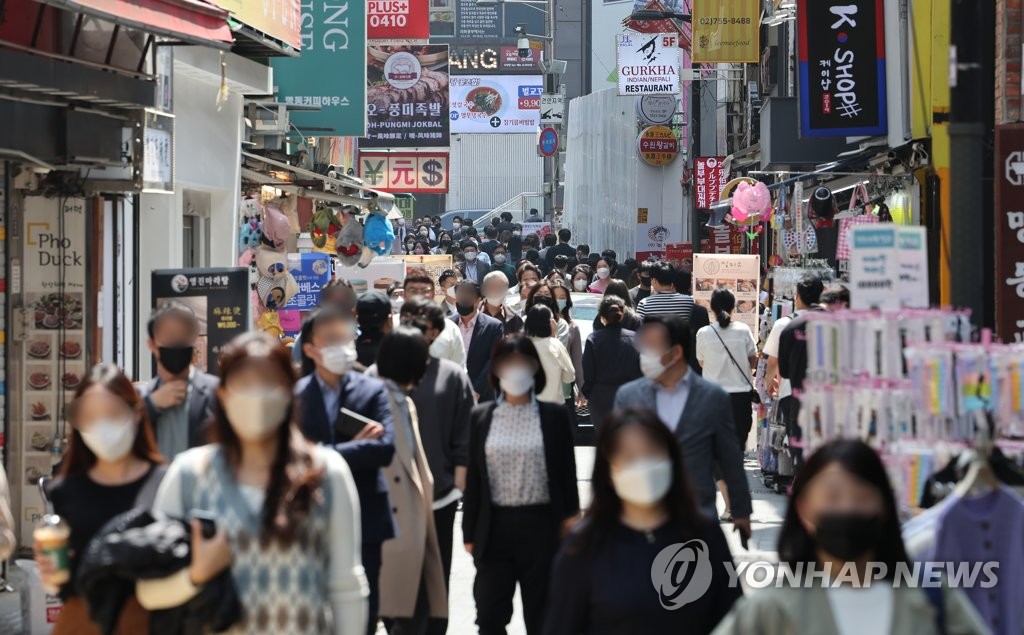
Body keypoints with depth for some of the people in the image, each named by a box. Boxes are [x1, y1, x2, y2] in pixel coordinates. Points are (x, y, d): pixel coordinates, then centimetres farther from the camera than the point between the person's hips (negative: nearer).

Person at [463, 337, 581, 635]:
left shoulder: (554, 416, 0)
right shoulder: (481, 417, 4)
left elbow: (566, 473, 3)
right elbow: (473, 479, 6)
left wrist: (570, 520, 0)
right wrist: (470, 533, 5)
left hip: (541, 527, -1)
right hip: (495, 527, 1)